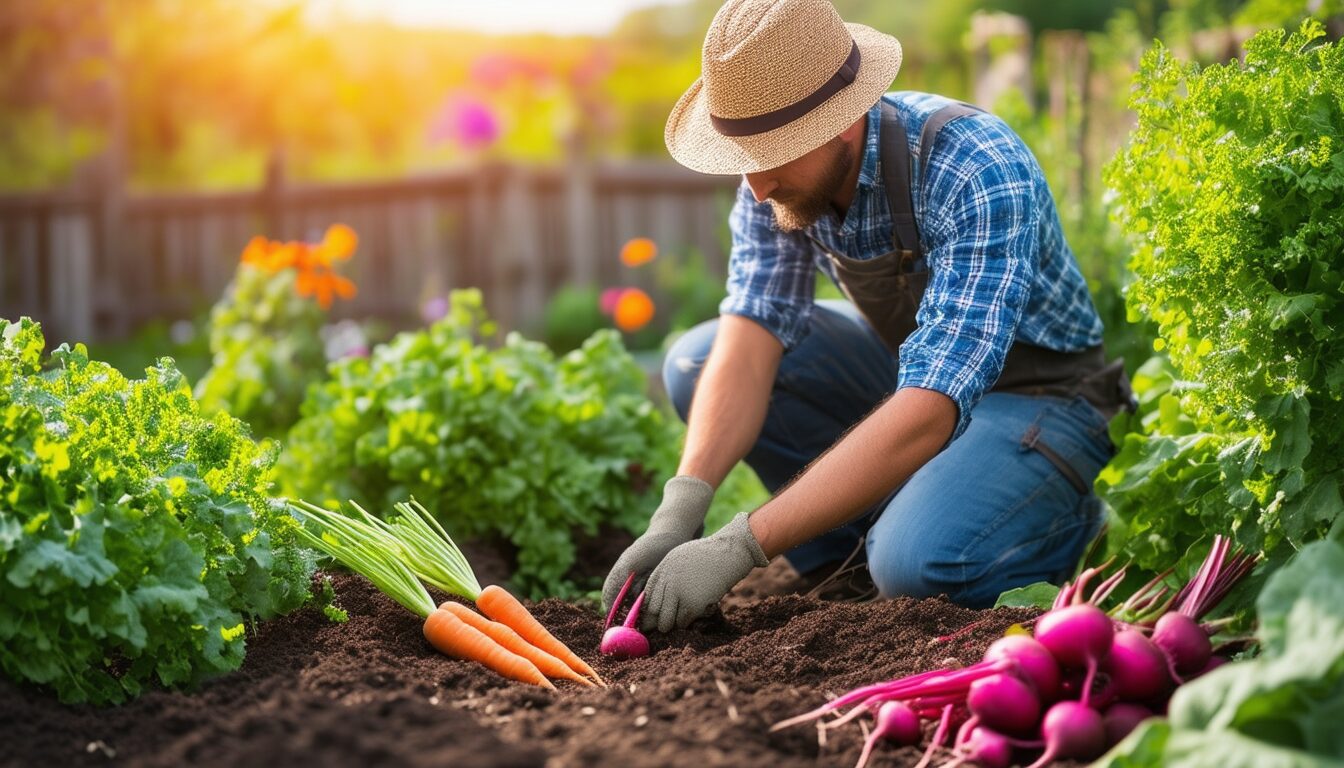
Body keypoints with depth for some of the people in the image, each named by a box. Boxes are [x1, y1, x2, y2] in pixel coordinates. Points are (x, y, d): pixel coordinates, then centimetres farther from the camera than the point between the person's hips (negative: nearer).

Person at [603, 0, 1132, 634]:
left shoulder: (980, 176, -34)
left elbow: (924, 416, -41)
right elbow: (750, 341, -19)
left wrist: (740, 547, -44)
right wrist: (679, 512, -37)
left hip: (1035, 392, -6)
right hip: (913, 367, 7)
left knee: (912, 564, -33)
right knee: (696, 363, -10)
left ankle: (1066, 525, 0)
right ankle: (850, 563, 1)